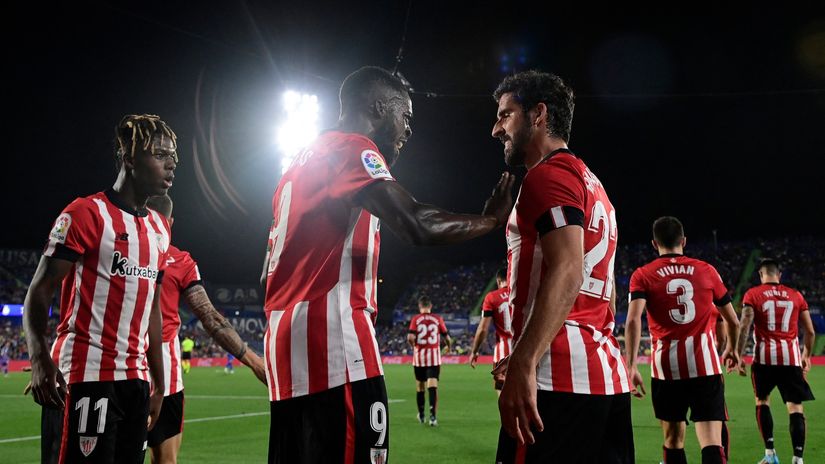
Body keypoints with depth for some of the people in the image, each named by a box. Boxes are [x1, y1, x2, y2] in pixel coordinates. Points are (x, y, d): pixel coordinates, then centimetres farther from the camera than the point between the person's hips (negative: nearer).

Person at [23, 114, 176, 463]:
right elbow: (39, 292, -11)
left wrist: (159, 383, 19)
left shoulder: (159, 228, 15)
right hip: (88, 374, -7)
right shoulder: (87, 213, -7)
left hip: (136, 377, 7)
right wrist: (40, 358, -27)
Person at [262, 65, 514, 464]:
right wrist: (491, 219, -4)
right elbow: (418, 225, -18)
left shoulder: (304, 161, 25)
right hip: (330, 342, -10)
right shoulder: (351, 148, -5)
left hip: (288, 341, 10)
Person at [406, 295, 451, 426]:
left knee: (420, 386, 13)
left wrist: (413, 345, 8)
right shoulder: (438, 319, 1)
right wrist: (448, 347, 25)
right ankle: (432, 414, -21)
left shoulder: (415, 319, -2)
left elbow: (410, 337, -14)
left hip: (419, 356, 1)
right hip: (434, 356, -1)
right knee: (432, 386, -7)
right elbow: (447, 338, 4)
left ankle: (421, 415, 25)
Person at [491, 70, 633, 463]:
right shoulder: (590, 184, 25)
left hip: (561, 379, -10)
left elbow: (566, 273, -19)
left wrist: (522, 365, -26)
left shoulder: (550, 174, -5)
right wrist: (526, 357, 27)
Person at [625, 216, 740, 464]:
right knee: (712, 442, -7)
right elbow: (733, 321, 17)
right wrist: (732, 349, 35)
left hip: (666, 367, 0)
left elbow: (633, 321, -13)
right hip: (705, 365, 0)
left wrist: (632, 366, -15)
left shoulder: (642, 275, 4)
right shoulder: (706, 270, 10)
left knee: (673, 439, 17)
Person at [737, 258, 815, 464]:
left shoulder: (753, 294, 3)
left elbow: (744, 327, -8)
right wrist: (806, 355, 27)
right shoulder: (795, 296, 11)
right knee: (795, 406, 4)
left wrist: (738, 356, -5)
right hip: (791, 357, 1)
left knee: (762, 401, 18)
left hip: (765, 356, -1)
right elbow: (810, 331, 13)